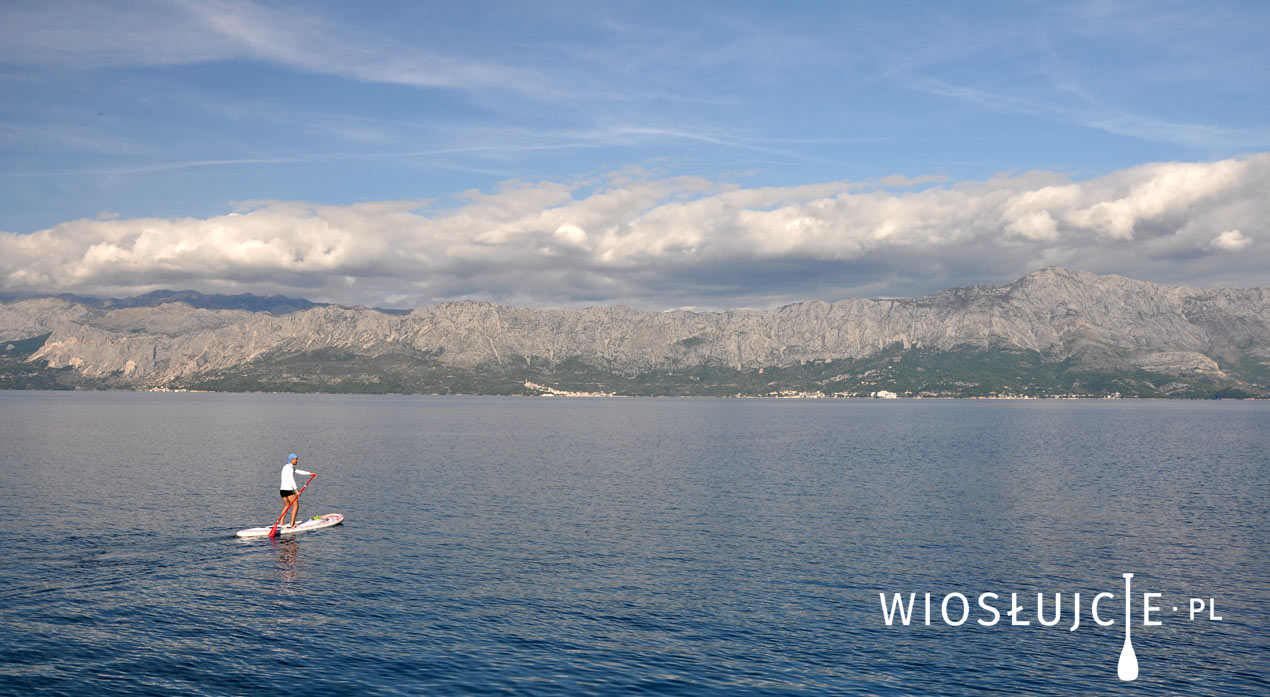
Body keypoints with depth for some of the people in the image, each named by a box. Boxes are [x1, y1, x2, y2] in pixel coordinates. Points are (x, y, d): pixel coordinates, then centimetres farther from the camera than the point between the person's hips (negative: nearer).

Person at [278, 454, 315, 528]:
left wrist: (310, 473, 27)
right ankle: (292, 524, -4)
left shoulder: (287, 467, 17)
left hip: (282, 489, 10)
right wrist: (296, 490, -34)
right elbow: (291, 479, -27)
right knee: (296, 505, -2)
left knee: (286, 506, 21)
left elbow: (299, 471, 24)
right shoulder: (289, 468, -15)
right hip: (288, 490, -10)